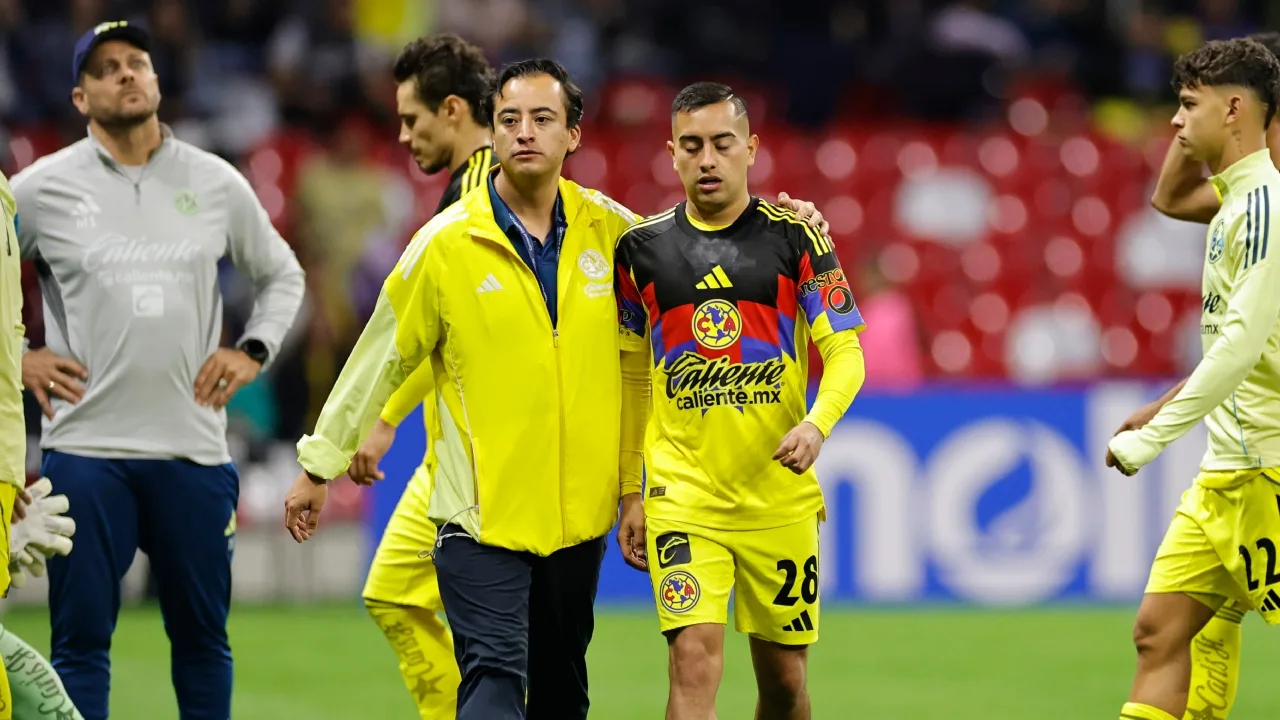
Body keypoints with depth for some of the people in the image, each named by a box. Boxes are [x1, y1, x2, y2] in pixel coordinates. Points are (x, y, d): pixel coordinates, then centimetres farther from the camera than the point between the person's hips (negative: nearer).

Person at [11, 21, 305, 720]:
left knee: (203, 633, 7)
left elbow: (281, 274, 22)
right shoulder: (41, 188, 2)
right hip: (85, 446, -2)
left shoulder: (216, 183, 8)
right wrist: (14, 359, 2)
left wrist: (252, 350, 8)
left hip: (193, 449, 2)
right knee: (80, 637, -2)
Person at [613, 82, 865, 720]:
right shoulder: (641, 248, 5)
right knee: (695, 660, -16)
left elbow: (845, 352, -1)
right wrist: (630, 496, 11)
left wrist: (817, 424, -21)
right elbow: (630, 378, 13)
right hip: (681, 494, 0)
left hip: (781, 494, 0)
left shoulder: (794, 237, 1)